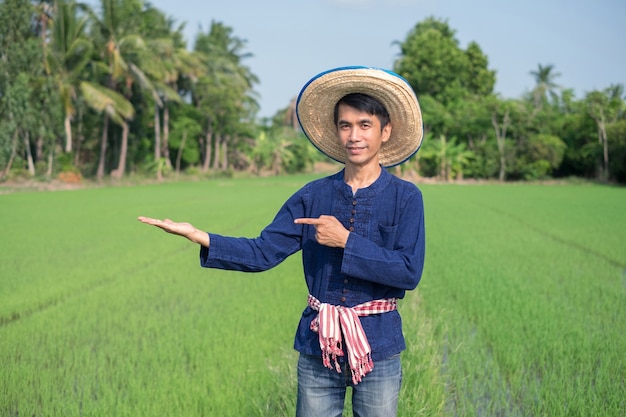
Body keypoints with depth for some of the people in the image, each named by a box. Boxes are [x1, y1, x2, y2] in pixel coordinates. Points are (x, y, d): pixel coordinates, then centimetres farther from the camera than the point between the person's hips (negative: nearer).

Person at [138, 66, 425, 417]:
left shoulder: (405, 197, -5)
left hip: (378, 348, -2)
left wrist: (346, 241, -17)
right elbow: (262, 253, -3)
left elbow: (410, 272, -15)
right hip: (318, 347, 2)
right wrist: (199, 236, -13)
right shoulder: (313, 196, 2)